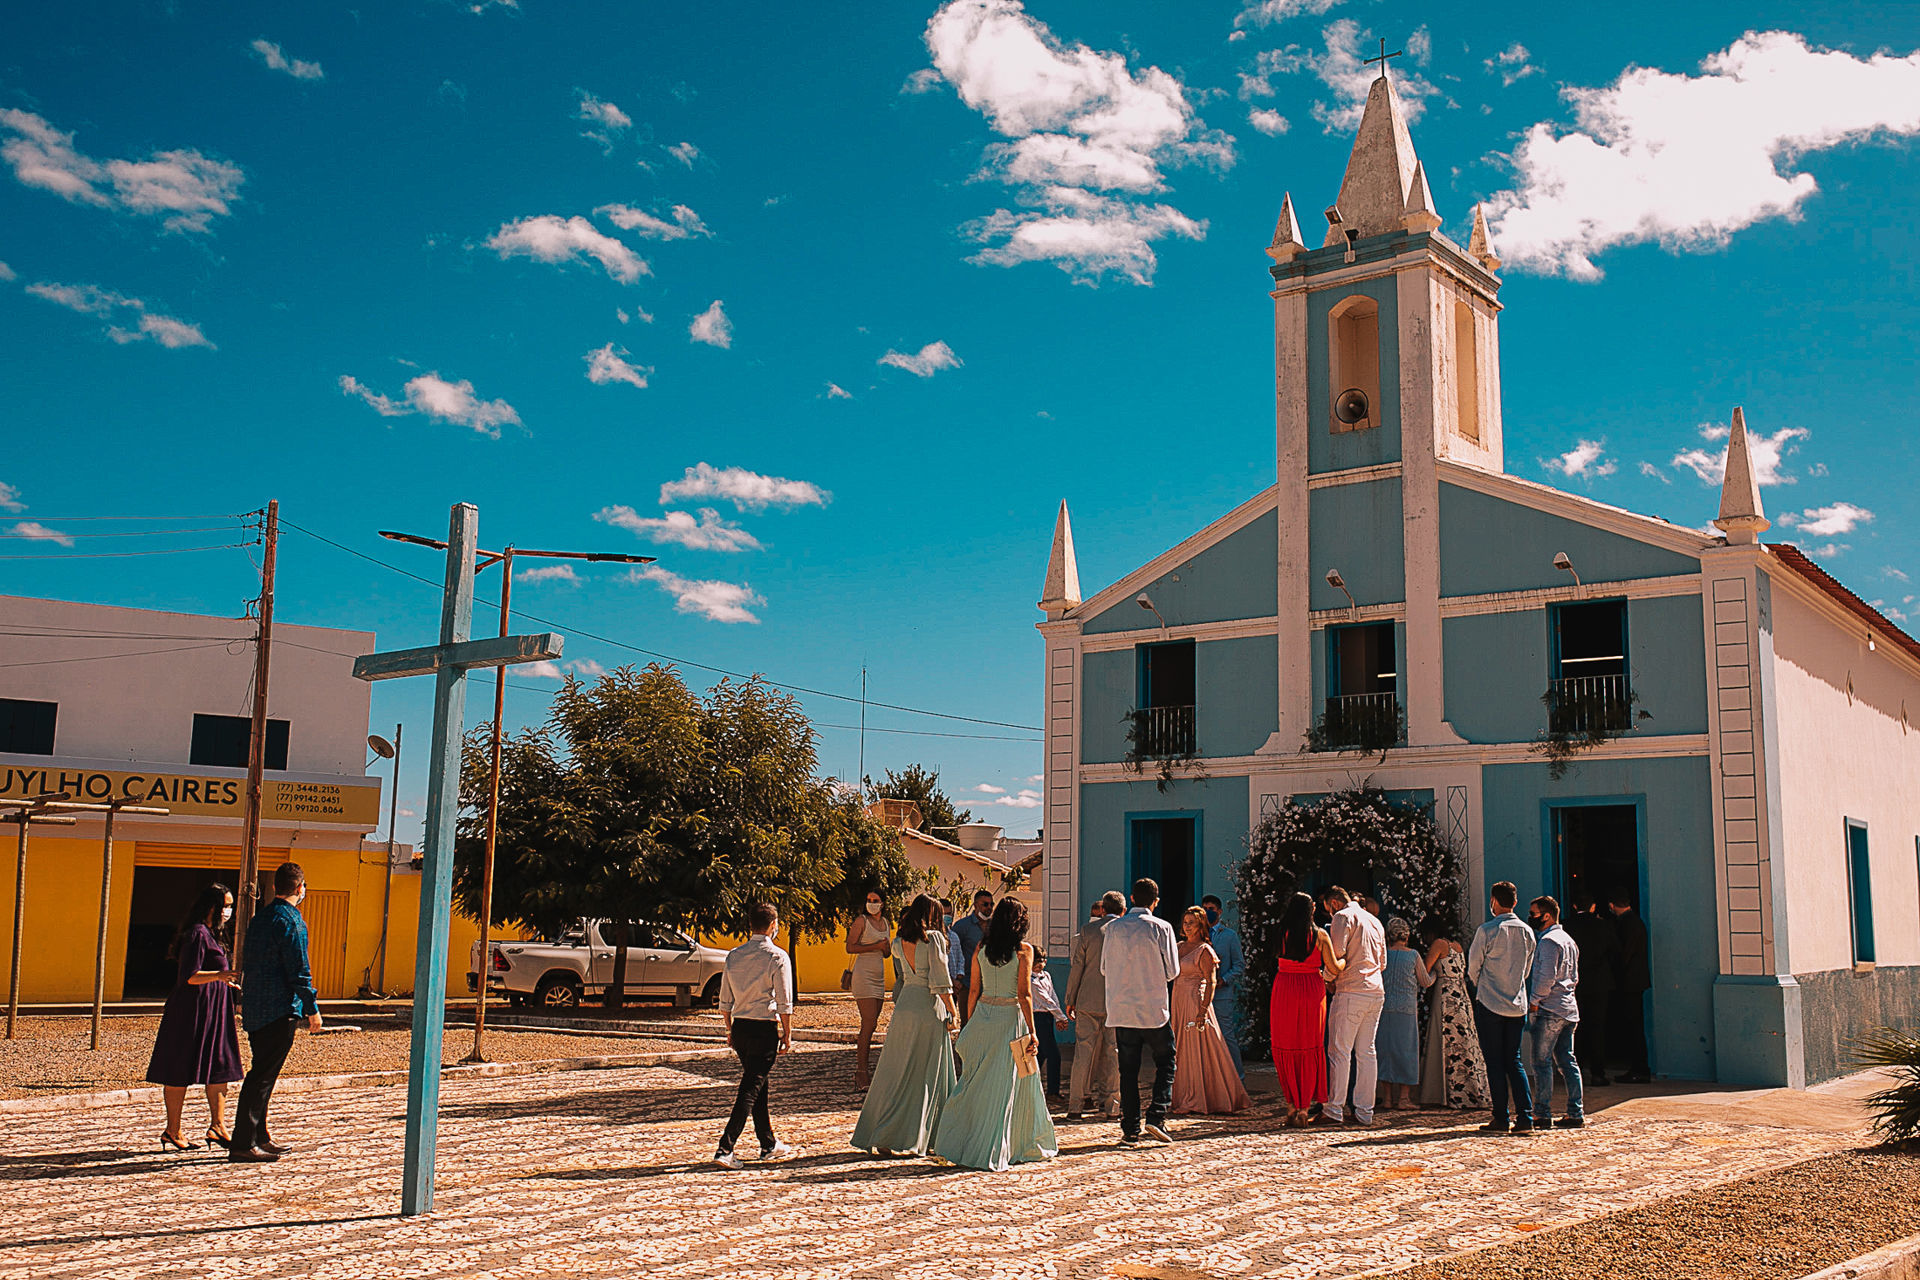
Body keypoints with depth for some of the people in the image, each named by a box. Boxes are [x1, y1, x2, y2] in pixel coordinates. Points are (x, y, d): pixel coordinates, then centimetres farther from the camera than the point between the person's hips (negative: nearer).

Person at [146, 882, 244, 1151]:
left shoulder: (212, 934, 15)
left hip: (214, 1009, 10)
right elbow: (190, 977, -22)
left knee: (220, 1068, 7)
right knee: (181, 1071, -1)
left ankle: (217, 1126, 10)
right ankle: (172, 1131, 7)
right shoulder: (197, 934, -15)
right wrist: (219, 975, -34)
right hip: (193, 1008, -10)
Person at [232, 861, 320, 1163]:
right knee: (263, 1076, -6)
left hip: (254, 1008, 9)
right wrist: (311, 1008, -8)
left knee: (262, 1073, 17)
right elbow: (298, 969, -15)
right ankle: (243, 1144, -5)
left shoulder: (259, 919, 14)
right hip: (280, 1010, -9)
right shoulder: (290, 921, -13)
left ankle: (260, 1138, 25)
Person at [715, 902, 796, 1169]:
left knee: (758, 1086, 18)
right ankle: (725, 1149, -9)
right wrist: (787, 1036, -2)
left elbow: (725, 1001, 10)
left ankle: (769, 1145, 29)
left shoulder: (734, 955, 6)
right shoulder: (777, 957, -11)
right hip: (765, 1028, -6)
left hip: (740, 1027, 6)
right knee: (751, 1089, -4)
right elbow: (784, 1003, -11)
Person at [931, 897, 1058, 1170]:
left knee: (975, 1082, 12)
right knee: (1005, 1086, 4)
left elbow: (974, 990, 8)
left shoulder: (982, 948, 5)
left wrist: (970, 1023, 18)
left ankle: (950, 1145, 10)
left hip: (982, 1015, 4)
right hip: (1010, 1016, -4)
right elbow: (1024, 995, -12)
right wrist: (1032, 1033, -10)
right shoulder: (1023, 950, -8)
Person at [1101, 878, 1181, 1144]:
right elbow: (1172, 971, -4)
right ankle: (1156, 1117, -3)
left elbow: (1105, 969, 9)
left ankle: (1130, 1127, 7)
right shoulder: (1161, 928, -8)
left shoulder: (1113, 928, 1)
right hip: (1154, 1008, -3)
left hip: (1121, 1009, 3)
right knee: (1165, 1062, 11)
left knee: (1128, 1068, 7)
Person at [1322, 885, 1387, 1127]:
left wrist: (1329, 979, 2)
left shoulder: (1343, 917, -3)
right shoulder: (1374, 920, 20)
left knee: (1340, 1051, -3)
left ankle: (1334, 1110, -4)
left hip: (1351, 992, -7)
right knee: (1367, 1052, 8)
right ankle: (1365, 1113, 9)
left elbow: (1336, 954, -14)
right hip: (1376, 992, 7)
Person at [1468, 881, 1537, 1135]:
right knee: (1514, 1061, 10)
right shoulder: (1527, 932, 3)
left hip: (1490, 1002, -5)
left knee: (1494, 1063, 2)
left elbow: (1473, 967, -4)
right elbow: (1527, 969, 13)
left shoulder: (1487, 930, -12)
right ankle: (1525, 1117, 2)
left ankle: (1501, 1119, 3)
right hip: (1518, 1004, 5)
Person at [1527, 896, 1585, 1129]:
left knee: (1541, 1060, -5)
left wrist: (1534, 1000, -12)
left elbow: (1547, 976, -21)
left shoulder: (1548, 941, -12)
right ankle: (1575, 1113, 8)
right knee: (1567, 1060, 9)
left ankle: (1542, 1114, -5)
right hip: (1568, 1009, 9)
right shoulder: (1568, 939, 18)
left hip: (1549, 1009, -9)